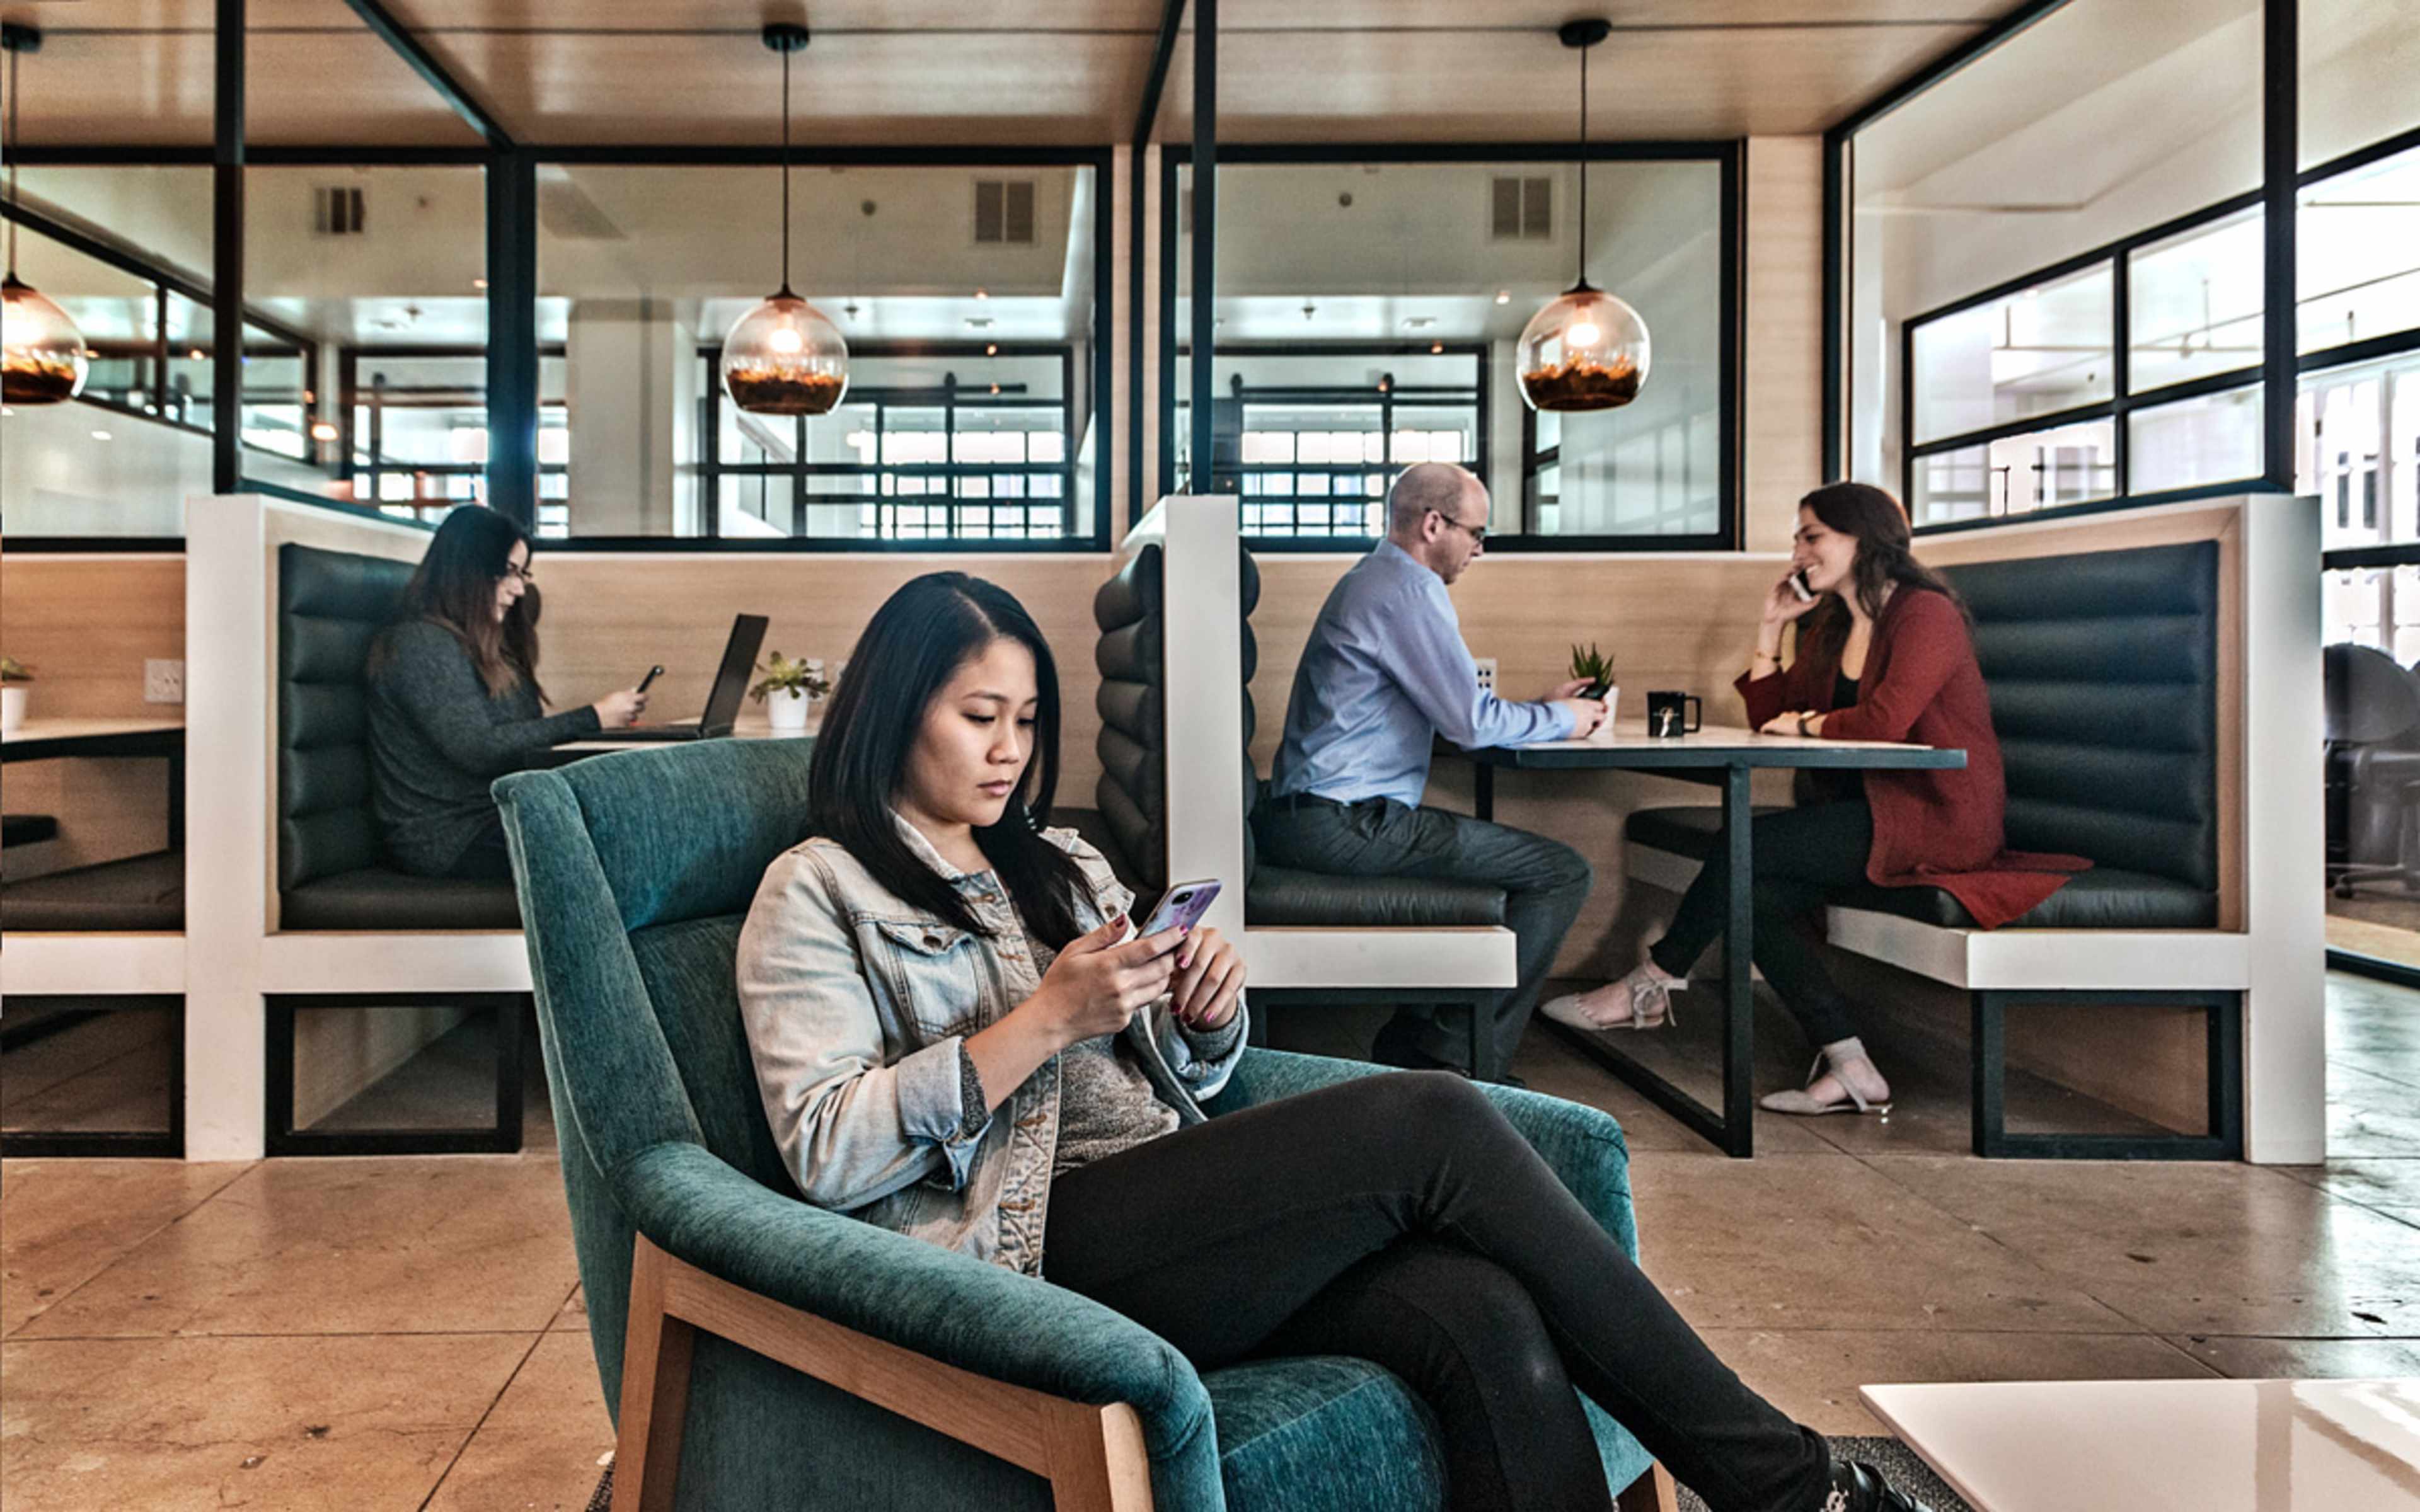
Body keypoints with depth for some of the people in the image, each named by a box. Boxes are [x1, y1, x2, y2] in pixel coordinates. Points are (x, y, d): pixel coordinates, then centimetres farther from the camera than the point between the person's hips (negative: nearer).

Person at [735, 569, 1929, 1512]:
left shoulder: (1057, 864, 23)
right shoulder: (816, 891, 5)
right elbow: (826, 1153, -8)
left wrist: (1206, 1012, -2)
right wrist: (1046, 1019, -14)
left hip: (1175, 1213, 6)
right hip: (1041, 1247, -6)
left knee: (1492, 1326, -25)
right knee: (1430, 1121, -24)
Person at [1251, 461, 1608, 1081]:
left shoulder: (1370, 581, 21)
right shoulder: (1409, 588, -12)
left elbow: (1449, 705, 27)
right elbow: (1472, 723, -14)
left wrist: (1541, 707, 20)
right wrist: (1561, 720, 3)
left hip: (1304, 815, 11)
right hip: (1345, 823, -11)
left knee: (1497, 854, 28)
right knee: (1563, 872, -7)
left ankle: (1412, 1041, 23)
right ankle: (1456, 1059, -2)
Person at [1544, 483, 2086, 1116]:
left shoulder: (1925, 614, -9)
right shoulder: (1830, 626, 17)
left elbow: (1885, 720, -24)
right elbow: (1772, 719, 15)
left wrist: (1809, 724, -7)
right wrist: (1771, 626, 10)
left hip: (1937, 820, -8)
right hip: (1871, 813, 8)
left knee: (1748, 847, -20)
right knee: (1756, 896, -16)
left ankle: (1651, 986, -3)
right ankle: (1849, 1069, -14)